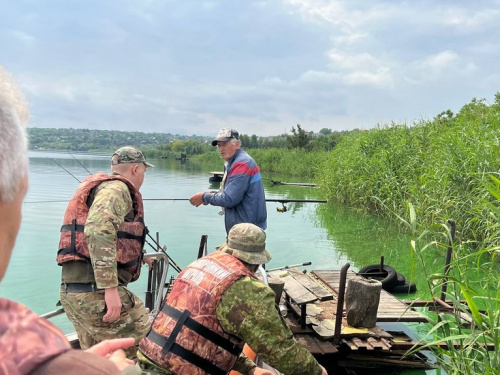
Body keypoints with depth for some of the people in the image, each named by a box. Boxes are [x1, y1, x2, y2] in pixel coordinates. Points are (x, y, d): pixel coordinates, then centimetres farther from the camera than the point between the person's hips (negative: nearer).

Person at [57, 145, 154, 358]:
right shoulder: (117, 189, -7)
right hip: (94, 290, -10)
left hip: (74, 288, 10)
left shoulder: (104, 186, 25)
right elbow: (98, 230, -24)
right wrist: (110, 288, -28)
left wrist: (139, 257, 38)